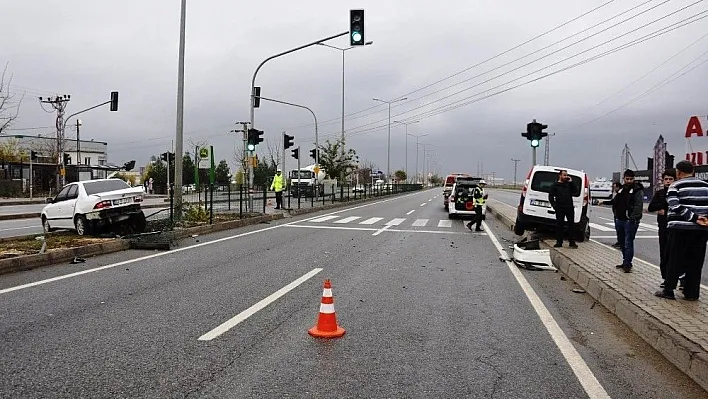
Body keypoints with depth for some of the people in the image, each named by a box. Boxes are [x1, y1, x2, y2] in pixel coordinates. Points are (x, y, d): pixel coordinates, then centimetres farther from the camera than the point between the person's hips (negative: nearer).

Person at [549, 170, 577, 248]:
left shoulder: (568, 184, 15)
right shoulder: (555, 185, 6)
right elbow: (550, 197, 4)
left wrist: (570, 182, -1)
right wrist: (554, 206, -6)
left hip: (570, 208, 3)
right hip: (560, 209, -3)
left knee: (571, 224, 2)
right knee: (559, 225, 1)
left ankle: (572, 242, 7)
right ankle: (559, 242, 7)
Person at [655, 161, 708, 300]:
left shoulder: (675, 186, -3)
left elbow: (676, 207, -15)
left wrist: (694, 218, -14)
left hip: (680, 228, -4)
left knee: (674, 260, 3)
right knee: (695, 262, 10)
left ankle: (668, 290, 7)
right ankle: (691, 293, 14)